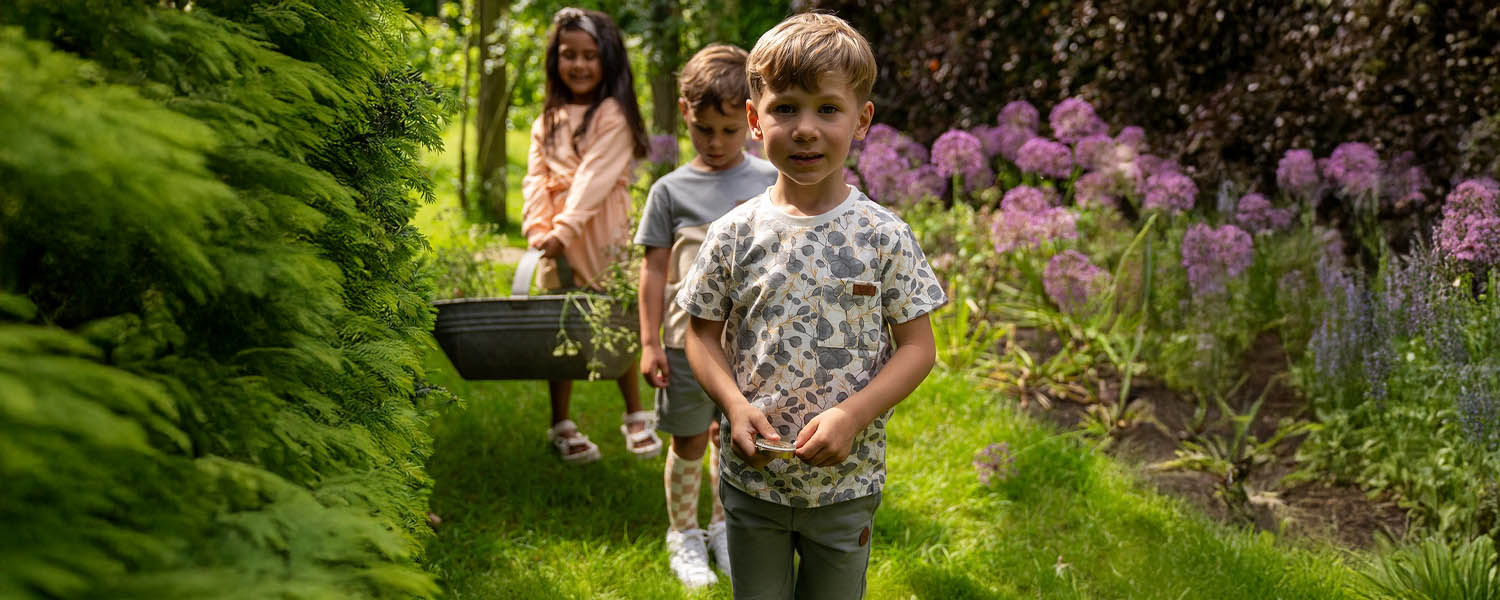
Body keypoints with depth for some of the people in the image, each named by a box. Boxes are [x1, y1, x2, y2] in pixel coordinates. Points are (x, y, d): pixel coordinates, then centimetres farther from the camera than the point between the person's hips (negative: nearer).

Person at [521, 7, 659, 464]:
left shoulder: (613, 115, -5)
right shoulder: (547, 122, 12)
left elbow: (595, 177, -16)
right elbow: (537, 179, 3)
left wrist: (564, 229, -25)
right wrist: (539, 229, -14)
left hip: (602, 236, -4)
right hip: (557, 241, 4)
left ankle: (636, 417, 20)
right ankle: (561, 426, 17)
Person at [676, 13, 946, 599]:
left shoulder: (884, 236, -10)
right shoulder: (735, 234, -6)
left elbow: (917, 347, -7)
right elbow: (703, 332, 2)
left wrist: (852, 416, -20)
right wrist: (734, 404, -15)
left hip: (847, 481, -1)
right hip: (749, 478, 1)